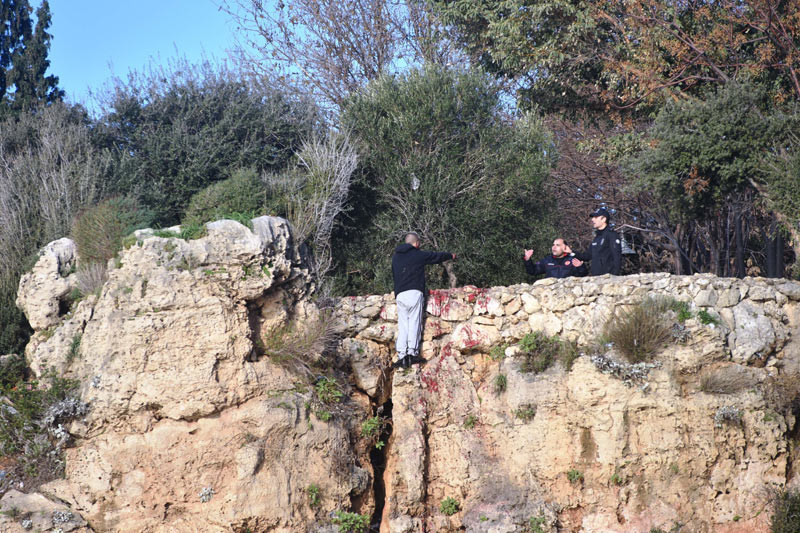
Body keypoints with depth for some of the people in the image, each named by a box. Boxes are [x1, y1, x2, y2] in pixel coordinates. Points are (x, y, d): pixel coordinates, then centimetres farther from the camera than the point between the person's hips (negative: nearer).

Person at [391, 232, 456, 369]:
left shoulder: (396, 257, 18)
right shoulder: (418, 255, 4)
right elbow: (437, 256, 17)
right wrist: (451, 255, 35)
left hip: (400, 294, 4)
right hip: (415, 293, -4)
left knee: (402, 326, 2)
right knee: (414, 323, -3)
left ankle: (401, 355, -7)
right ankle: (412, 352, -10)